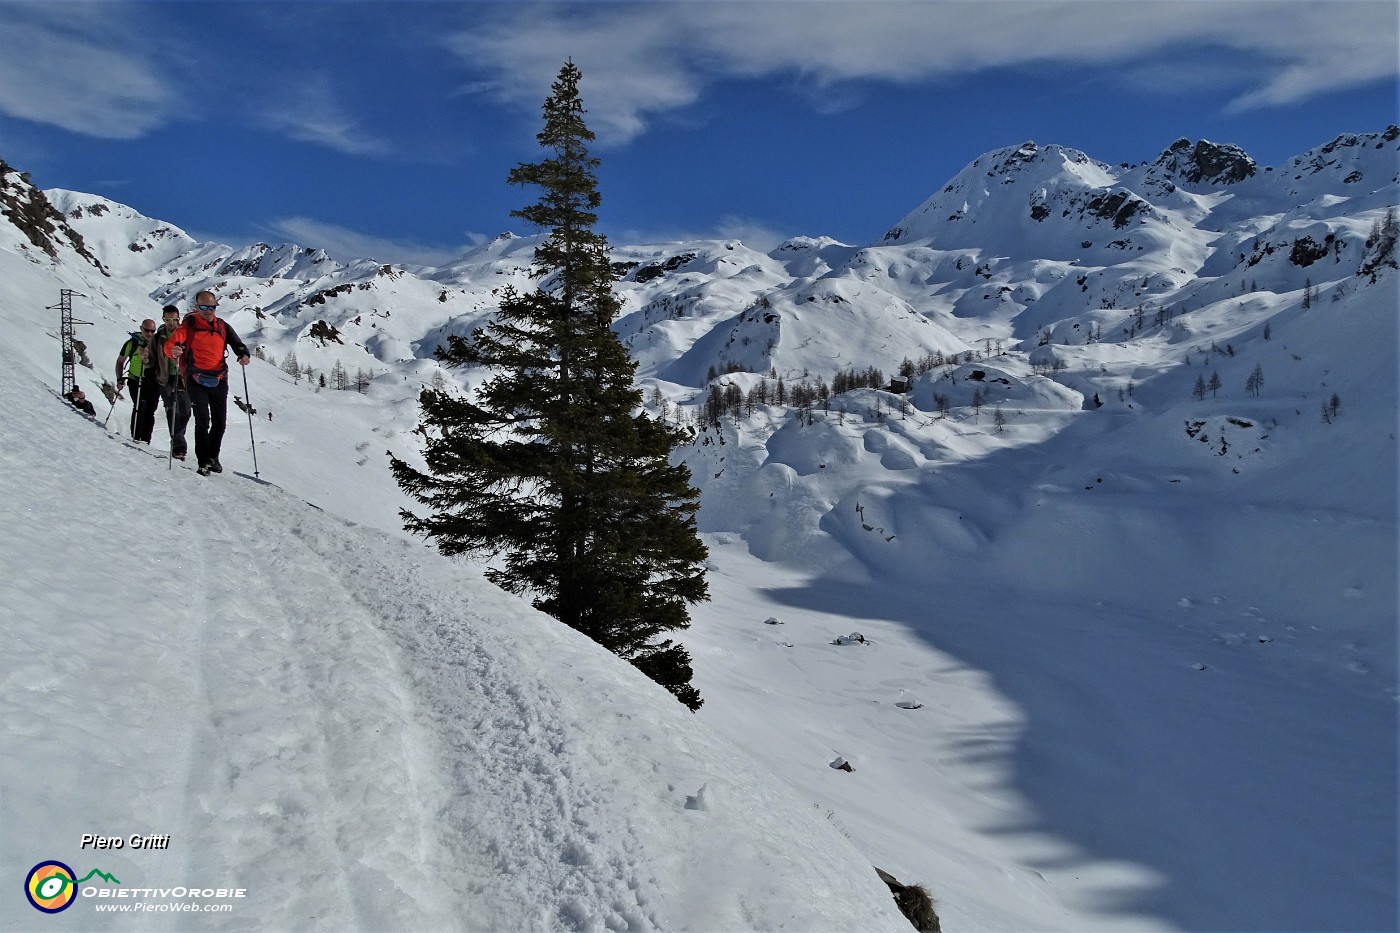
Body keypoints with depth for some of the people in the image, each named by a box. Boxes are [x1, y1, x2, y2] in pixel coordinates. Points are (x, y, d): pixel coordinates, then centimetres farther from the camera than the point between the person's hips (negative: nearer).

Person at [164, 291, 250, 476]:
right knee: (202, 420, -13)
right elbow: (171, 343, -12)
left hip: (218, 381, 3)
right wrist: (173, 351, -37)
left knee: (220, 421, 6)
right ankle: (204, 461, -6)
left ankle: (213, 456, 27)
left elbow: (238, 344, 3)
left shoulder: (222, 327, 10)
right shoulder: (189, 325, -1)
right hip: (196, 381, -3)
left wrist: (244, 355, -21)